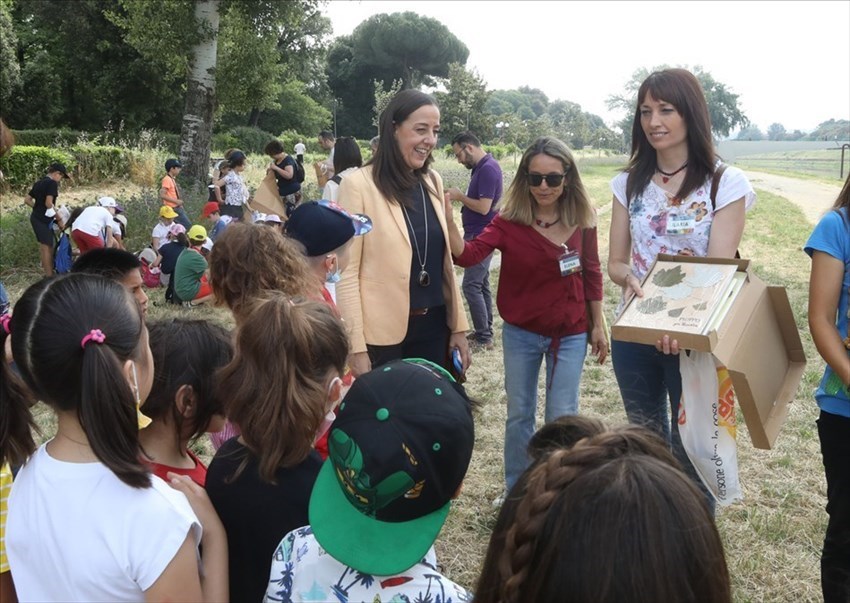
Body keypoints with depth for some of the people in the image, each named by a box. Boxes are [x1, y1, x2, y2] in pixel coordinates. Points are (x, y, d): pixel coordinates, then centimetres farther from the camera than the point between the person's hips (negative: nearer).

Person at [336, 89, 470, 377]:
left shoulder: (433, 182, 6)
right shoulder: (359, 184, -12)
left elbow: (444, 260, 12)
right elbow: (346, 273, -13)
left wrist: (458, 325, 10)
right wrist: (356, 347, -15)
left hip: (434, 326, 6)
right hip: (382, 332, -5)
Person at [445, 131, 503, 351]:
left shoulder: (488, 168, -19)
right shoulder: (482, 167, 12)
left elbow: (483, 207, -24)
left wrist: (459, 196, -12)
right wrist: (459, 196, 1)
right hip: (479, 236, 10)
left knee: (471, 286, -8)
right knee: (481, 284, 14)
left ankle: (484, 338, -3)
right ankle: (485, 332, 21)